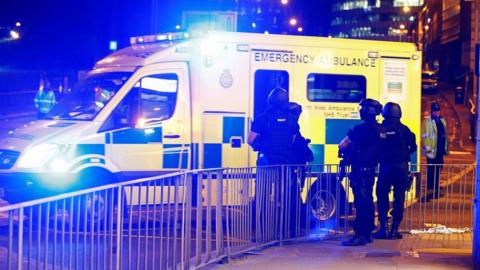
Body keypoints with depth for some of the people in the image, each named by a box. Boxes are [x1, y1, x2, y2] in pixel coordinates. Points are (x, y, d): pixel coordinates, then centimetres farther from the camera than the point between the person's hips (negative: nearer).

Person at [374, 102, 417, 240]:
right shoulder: (403, 129, -3)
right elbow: (413, 147, -4)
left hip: (385, 167, 0)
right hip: (401, 167, 0)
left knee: (382, 197, 8)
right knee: (399, 198, 6)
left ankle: (383, 228, 3)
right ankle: (394, 229, 5)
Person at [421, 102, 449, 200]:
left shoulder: (442, 121, 14)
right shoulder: (428, 121, -8)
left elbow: (444, 134, 17)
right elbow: (424, 136, -13)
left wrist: (446, 147, 15)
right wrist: (427, 147, -18)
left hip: (440, 149, 7)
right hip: (432, 150, -7)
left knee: (438, 168, 13)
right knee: (431, 170, -4)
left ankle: (436, 188, 23)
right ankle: (430, 190, 0)